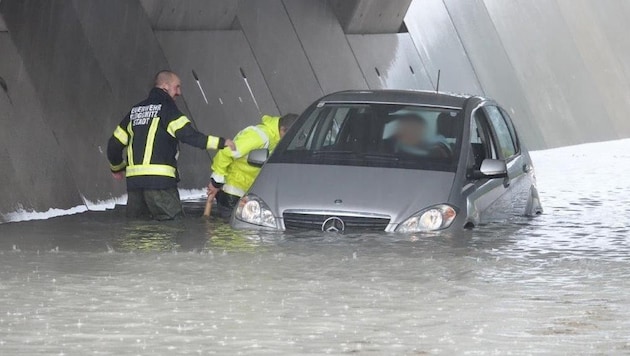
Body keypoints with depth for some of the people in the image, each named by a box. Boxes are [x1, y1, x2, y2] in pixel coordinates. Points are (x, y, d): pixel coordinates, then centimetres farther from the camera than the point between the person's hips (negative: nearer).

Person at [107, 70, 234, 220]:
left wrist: (117, 168, 40)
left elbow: (114, 144, 22)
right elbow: (188, 134, -15)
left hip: (133, 179, 7)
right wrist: (221, 142, -14)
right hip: (159, 179, -7)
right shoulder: (166, 108, -2)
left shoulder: (135, 111, 20)